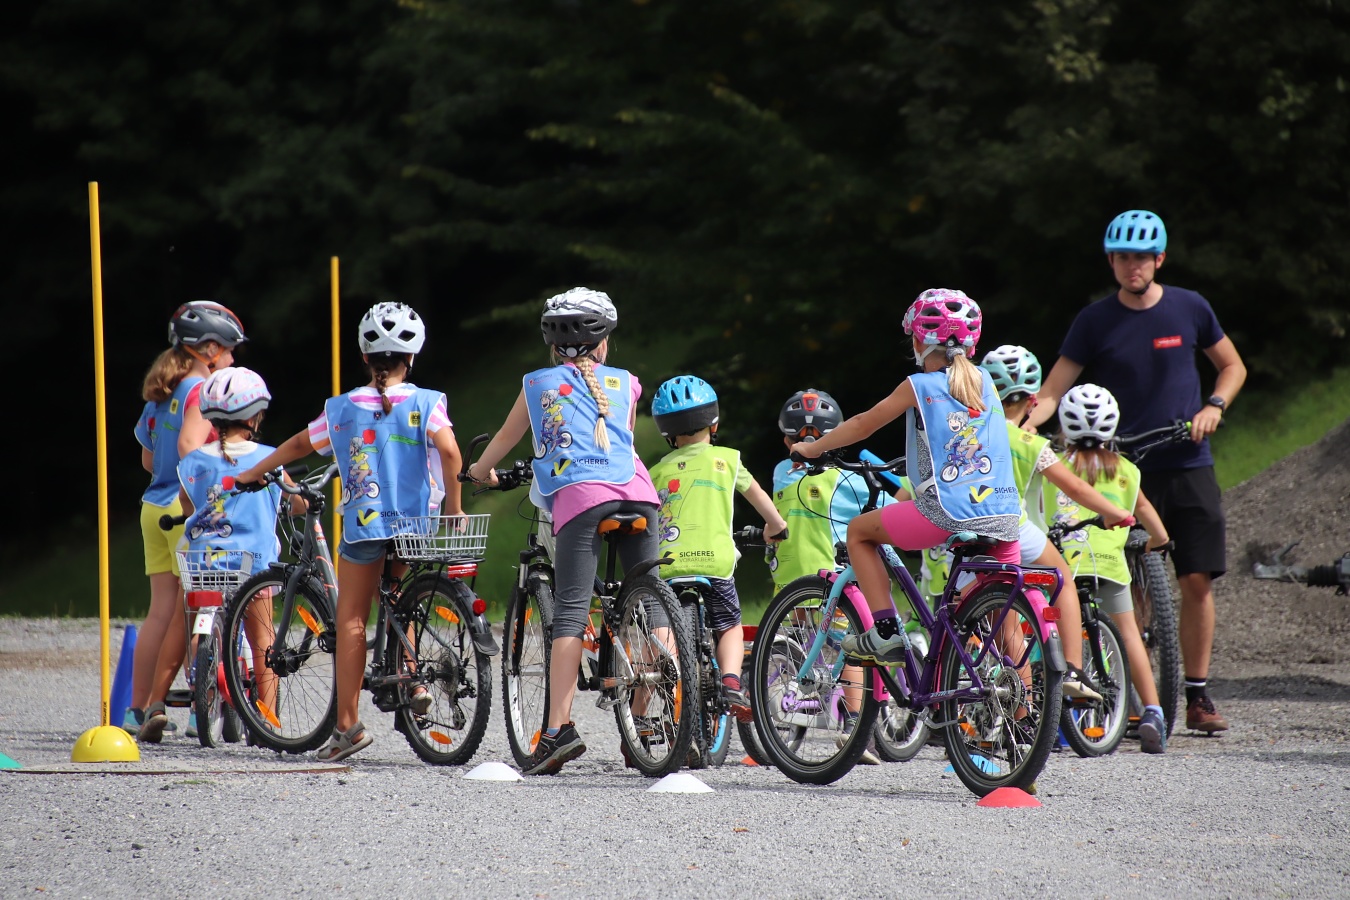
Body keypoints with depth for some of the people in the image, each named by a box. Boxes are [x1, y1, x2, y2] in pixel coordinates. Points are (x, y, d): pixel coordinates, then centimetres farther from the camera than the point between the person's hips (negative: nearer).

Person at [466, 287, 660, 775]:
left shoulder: (537, 384, 21)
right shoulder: (624, 383, 24)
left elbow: (505, 438, 36)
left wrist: (480, 472, 57)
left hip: (578, 496, -2)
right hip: (635, 489, 2)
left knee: (570, 612, -7)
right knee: (650, 602, 10)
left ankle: (559, 729, -19)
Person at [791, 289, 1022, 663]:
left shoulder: (920, 386, 1)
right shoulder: (983, 381, 15)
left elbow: (863, 424, 11)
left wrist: (812, 448, 25)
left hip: (947, 513, -5)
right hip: (1004, 518, 5)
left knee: (859, 531, 16)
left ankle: (885, 633, 6)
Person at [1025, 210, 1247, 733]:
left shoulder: (1189, 309, 3)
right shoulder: (1095, 322, -1)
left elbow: (1232, 366, 16)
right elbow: (1055, 389, -5)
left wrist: (1214, 406, -4)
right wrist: (1024, 423, -25)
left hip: (1187, 467, 1)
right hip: (1126, 469, -1)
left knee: (1197, 581, -3)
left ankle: (1197, 695, 4)